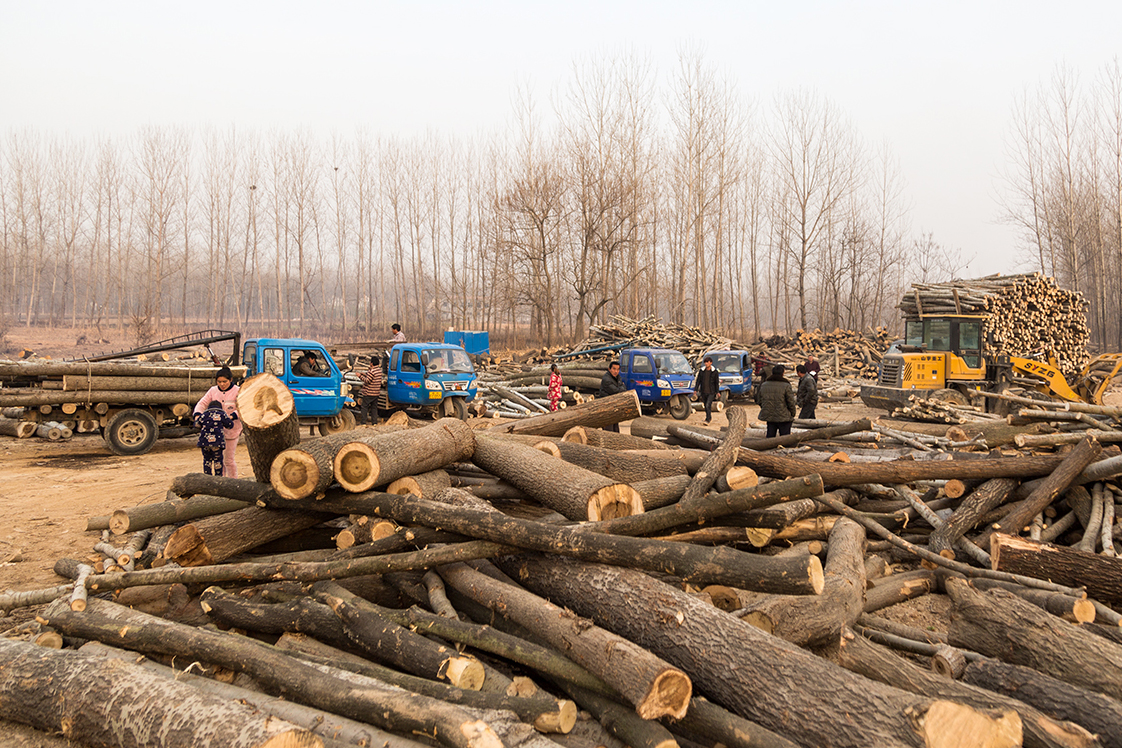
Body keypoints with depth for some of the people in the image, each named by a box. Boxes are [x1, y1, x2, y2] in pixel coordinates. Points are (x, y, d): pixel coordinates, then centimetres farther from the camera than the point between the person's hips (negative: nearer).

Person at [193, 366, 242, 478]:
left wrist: (231, 416, -32)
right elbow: (202, 403, 4)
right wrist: (197, 415, -16)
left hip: (231, 430, -5)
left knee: (228, 459, -2)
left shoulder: (237, 392, -8)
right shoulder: (213, 391, 6)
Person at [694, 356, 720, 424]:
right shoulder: (702, 371, 3)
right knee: (706, 406, 13)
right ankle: (709, 417, 32)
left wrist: (717, 391, -2)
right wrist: (696, 389, -1)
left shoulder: (714, 372, -3)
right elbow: (698, 381, 6)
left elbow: (717, 382, 2)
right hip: (703, 392, 4)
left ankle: (707, 419, -11)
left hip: (711, 392, -4)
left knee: (708, 405, -15)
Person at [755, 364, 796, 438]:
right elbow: (791, 401, -9)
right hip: (783, 417, -5)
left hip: (769, 415, 5)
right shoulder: (785, 385, -12)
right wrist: (793, 413, 5)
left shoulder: (764, 385, 4)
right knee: (785, 437, 3)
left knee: (770, 436, 13)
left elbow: (759, 400, 10)